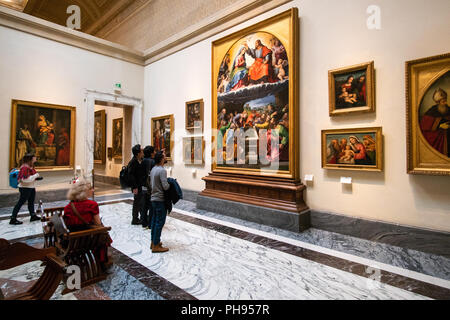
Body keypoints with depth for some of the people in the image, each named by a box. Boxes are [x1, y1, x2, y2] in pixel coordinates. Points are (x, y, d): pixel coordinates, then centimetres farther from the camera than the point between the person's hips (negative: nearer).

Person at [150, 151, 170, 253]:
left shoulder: (153, 169, 10)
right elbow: (165, 186, -23)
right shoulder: (162, 170, -19)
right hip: (160, 199, -9)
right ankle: (156, 246, 5)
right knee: (160, 222, -2)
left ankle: (153, 242, 27)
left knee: (154, 220, 16)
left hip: (154, 198, 10)